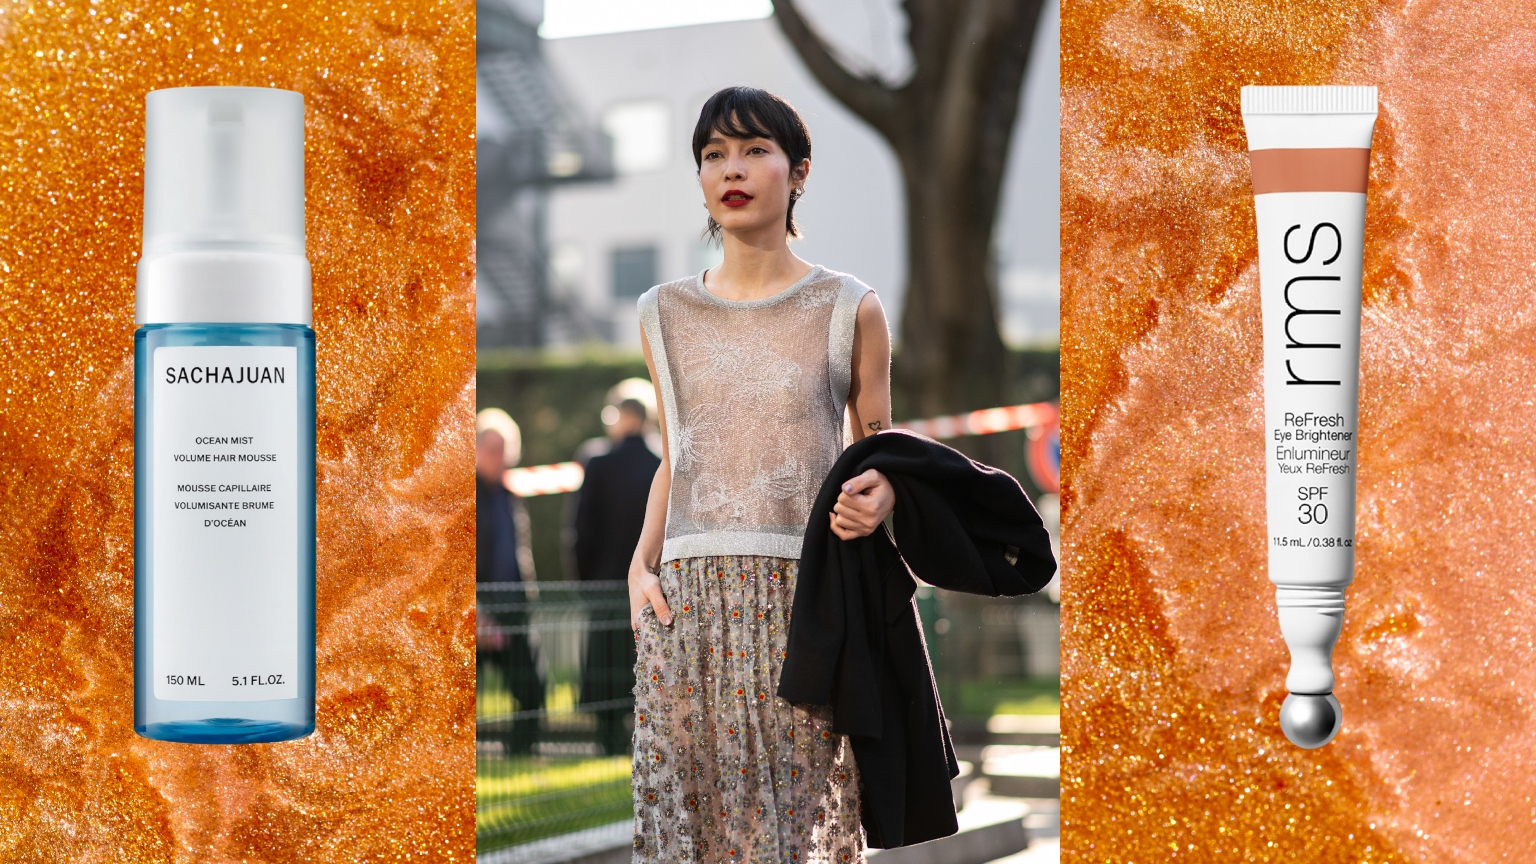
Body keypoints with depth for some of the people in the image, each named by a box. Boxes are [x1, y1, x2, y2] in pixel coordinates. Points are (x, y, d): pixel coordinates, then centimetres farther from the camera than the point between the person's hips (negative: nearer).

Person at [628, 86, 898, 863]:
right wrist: (641, 566, 4)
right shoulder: (666, 314, 13)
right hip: (687, 595, 3)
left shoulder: (847, 309, 4)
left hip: (805, 594, -2)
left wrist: (881, 495, -12)